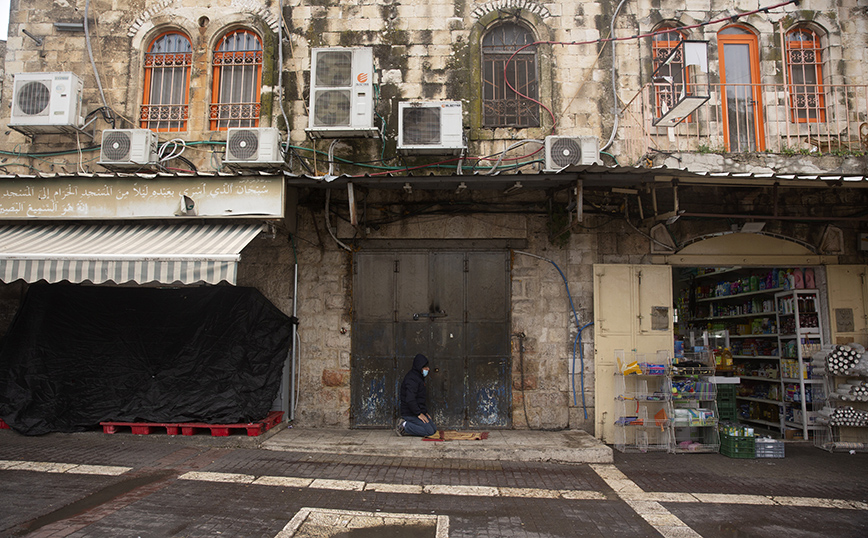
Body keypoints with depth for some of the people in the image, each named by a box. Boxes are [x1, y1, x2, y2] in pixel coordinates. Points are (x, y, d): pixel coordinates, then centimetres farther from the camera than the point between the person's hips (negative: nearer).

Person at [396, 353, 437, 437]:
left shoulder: (419, 377, 15)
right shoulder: (412, 379, -19)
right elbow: (410, 399, -28)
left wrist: (425, 412, 13)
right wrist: (419, 414, -21)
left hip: (419, 412, 10)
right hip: (410, 413, -10)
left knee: (434, 429, 7)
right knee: (429, 431, -17)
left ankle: (405, 424, 6)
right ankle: (404, 427, -9)